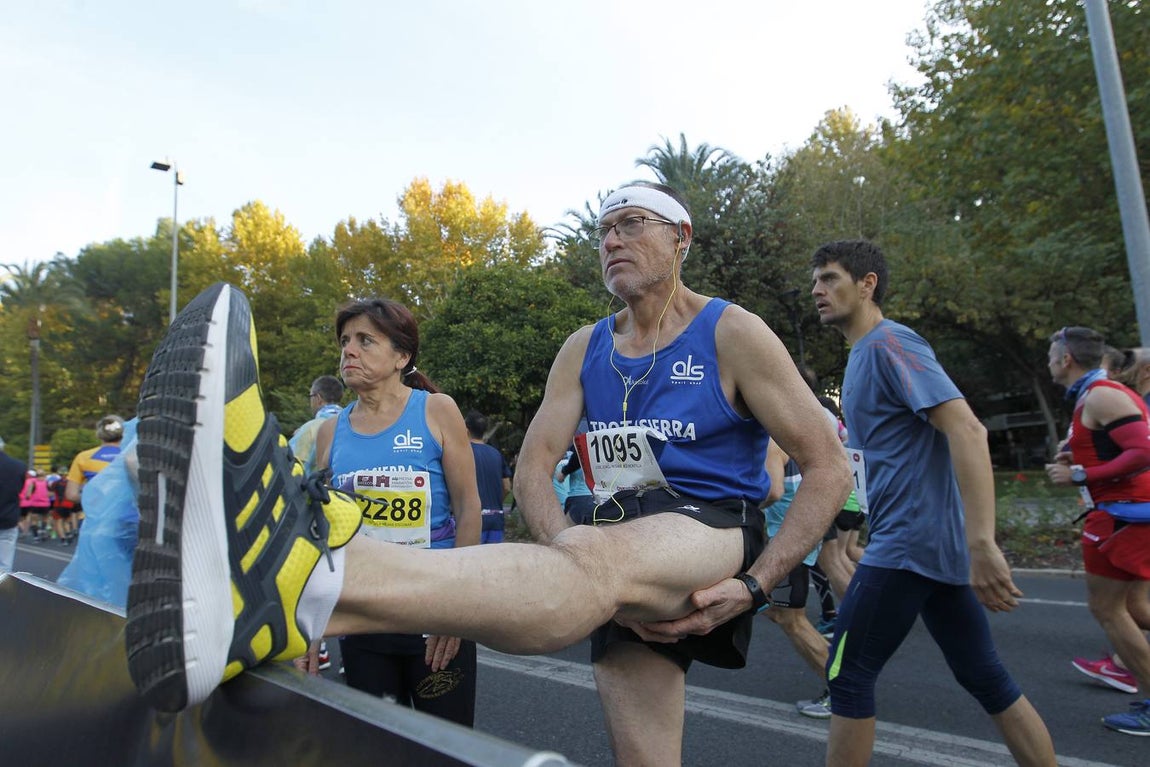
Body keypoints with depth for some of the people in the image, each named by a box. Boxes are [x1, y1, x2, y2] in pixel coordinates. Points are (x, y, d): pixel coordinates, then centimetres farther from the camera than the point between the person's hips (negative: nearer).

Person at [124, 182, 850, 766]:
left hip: (713, 531, -5)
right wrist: (564, 546, -15)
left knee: (603, 564, -37)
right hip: (623, 545, 5)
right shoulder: (585, 349, 12)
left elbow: (830, 469, -3)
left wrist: (753, 586, -13)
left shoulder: (733, 334, -1)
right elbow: (534, 465, 6)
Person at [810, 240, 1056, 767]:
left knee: (848, 676, 0)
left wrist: (981, 542, -30)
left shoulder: (888, 343, -12)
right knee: (986, 678, 15)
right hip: (933, 544, 9)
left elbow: (966, 429, -24)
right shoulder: (865, 354, 16)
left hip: (906, 542, -9)